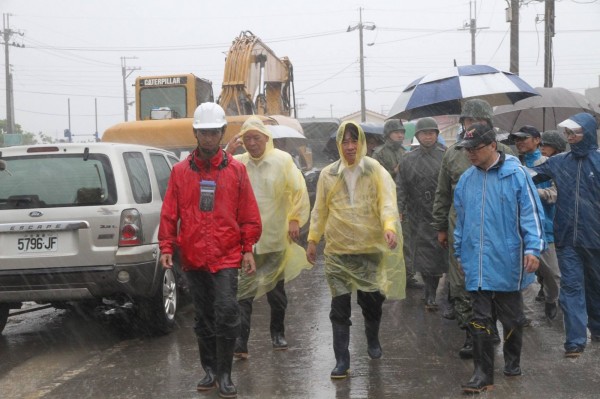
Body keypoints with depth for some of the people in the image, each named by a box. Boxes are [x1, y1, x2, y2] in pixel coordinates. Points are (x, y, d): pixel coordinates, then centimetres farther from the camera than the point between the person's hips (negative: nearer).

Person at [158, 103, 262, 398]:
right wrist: (166, 247, -1)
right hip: (192, 257, 2)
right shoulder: (180, 171, 5)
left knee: (226, 312, -11)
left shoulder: (236, 170, 2)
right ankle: (210, 370, 23)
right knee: (203, 318, 11)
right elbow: (169, 214, 5)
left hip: (226, 256, -2)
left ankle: (224, 374, 0)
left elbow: (249, 215, 3)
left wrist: (248, 249, -2)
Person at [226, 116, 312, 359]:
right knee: (243, 290, -8)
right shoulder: (237, 163, 1)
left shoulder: (283, 160, -3)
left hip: (276, 238, 0)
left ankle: (278, 333, 32)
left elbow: (299, 190, -1)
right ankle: (240, 341, -8)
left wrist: (295, 219, -8)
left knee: (276, 289, 14)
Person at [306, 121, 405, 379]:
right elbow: (320, 209, 10)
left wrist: (389, 226, -31)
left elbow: (387, 201, -14)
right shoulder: (328, 174, 3)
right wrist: (313, 239, 7)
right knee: (340, 307, -1)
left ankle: (373, 340, 39)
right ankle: (342, 360, 6)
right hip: (338, 251, 1)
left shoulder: (376, 171, -3)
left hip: (371, 249, -1)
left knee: (372, 301, 11)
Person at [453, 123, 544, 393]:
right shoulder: (466, 179, 7)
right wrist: (460, 253, 18)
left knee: (511, 318, 13)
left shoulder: (515, 174, -8)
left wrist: (533, 249, -17)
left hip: (508, 263, -3)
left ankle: (512, 362, 33)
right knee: (480, 320, 3)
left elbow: (531, 213, -9)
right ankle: (483, 374, 8)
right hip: (477, 264, 3)